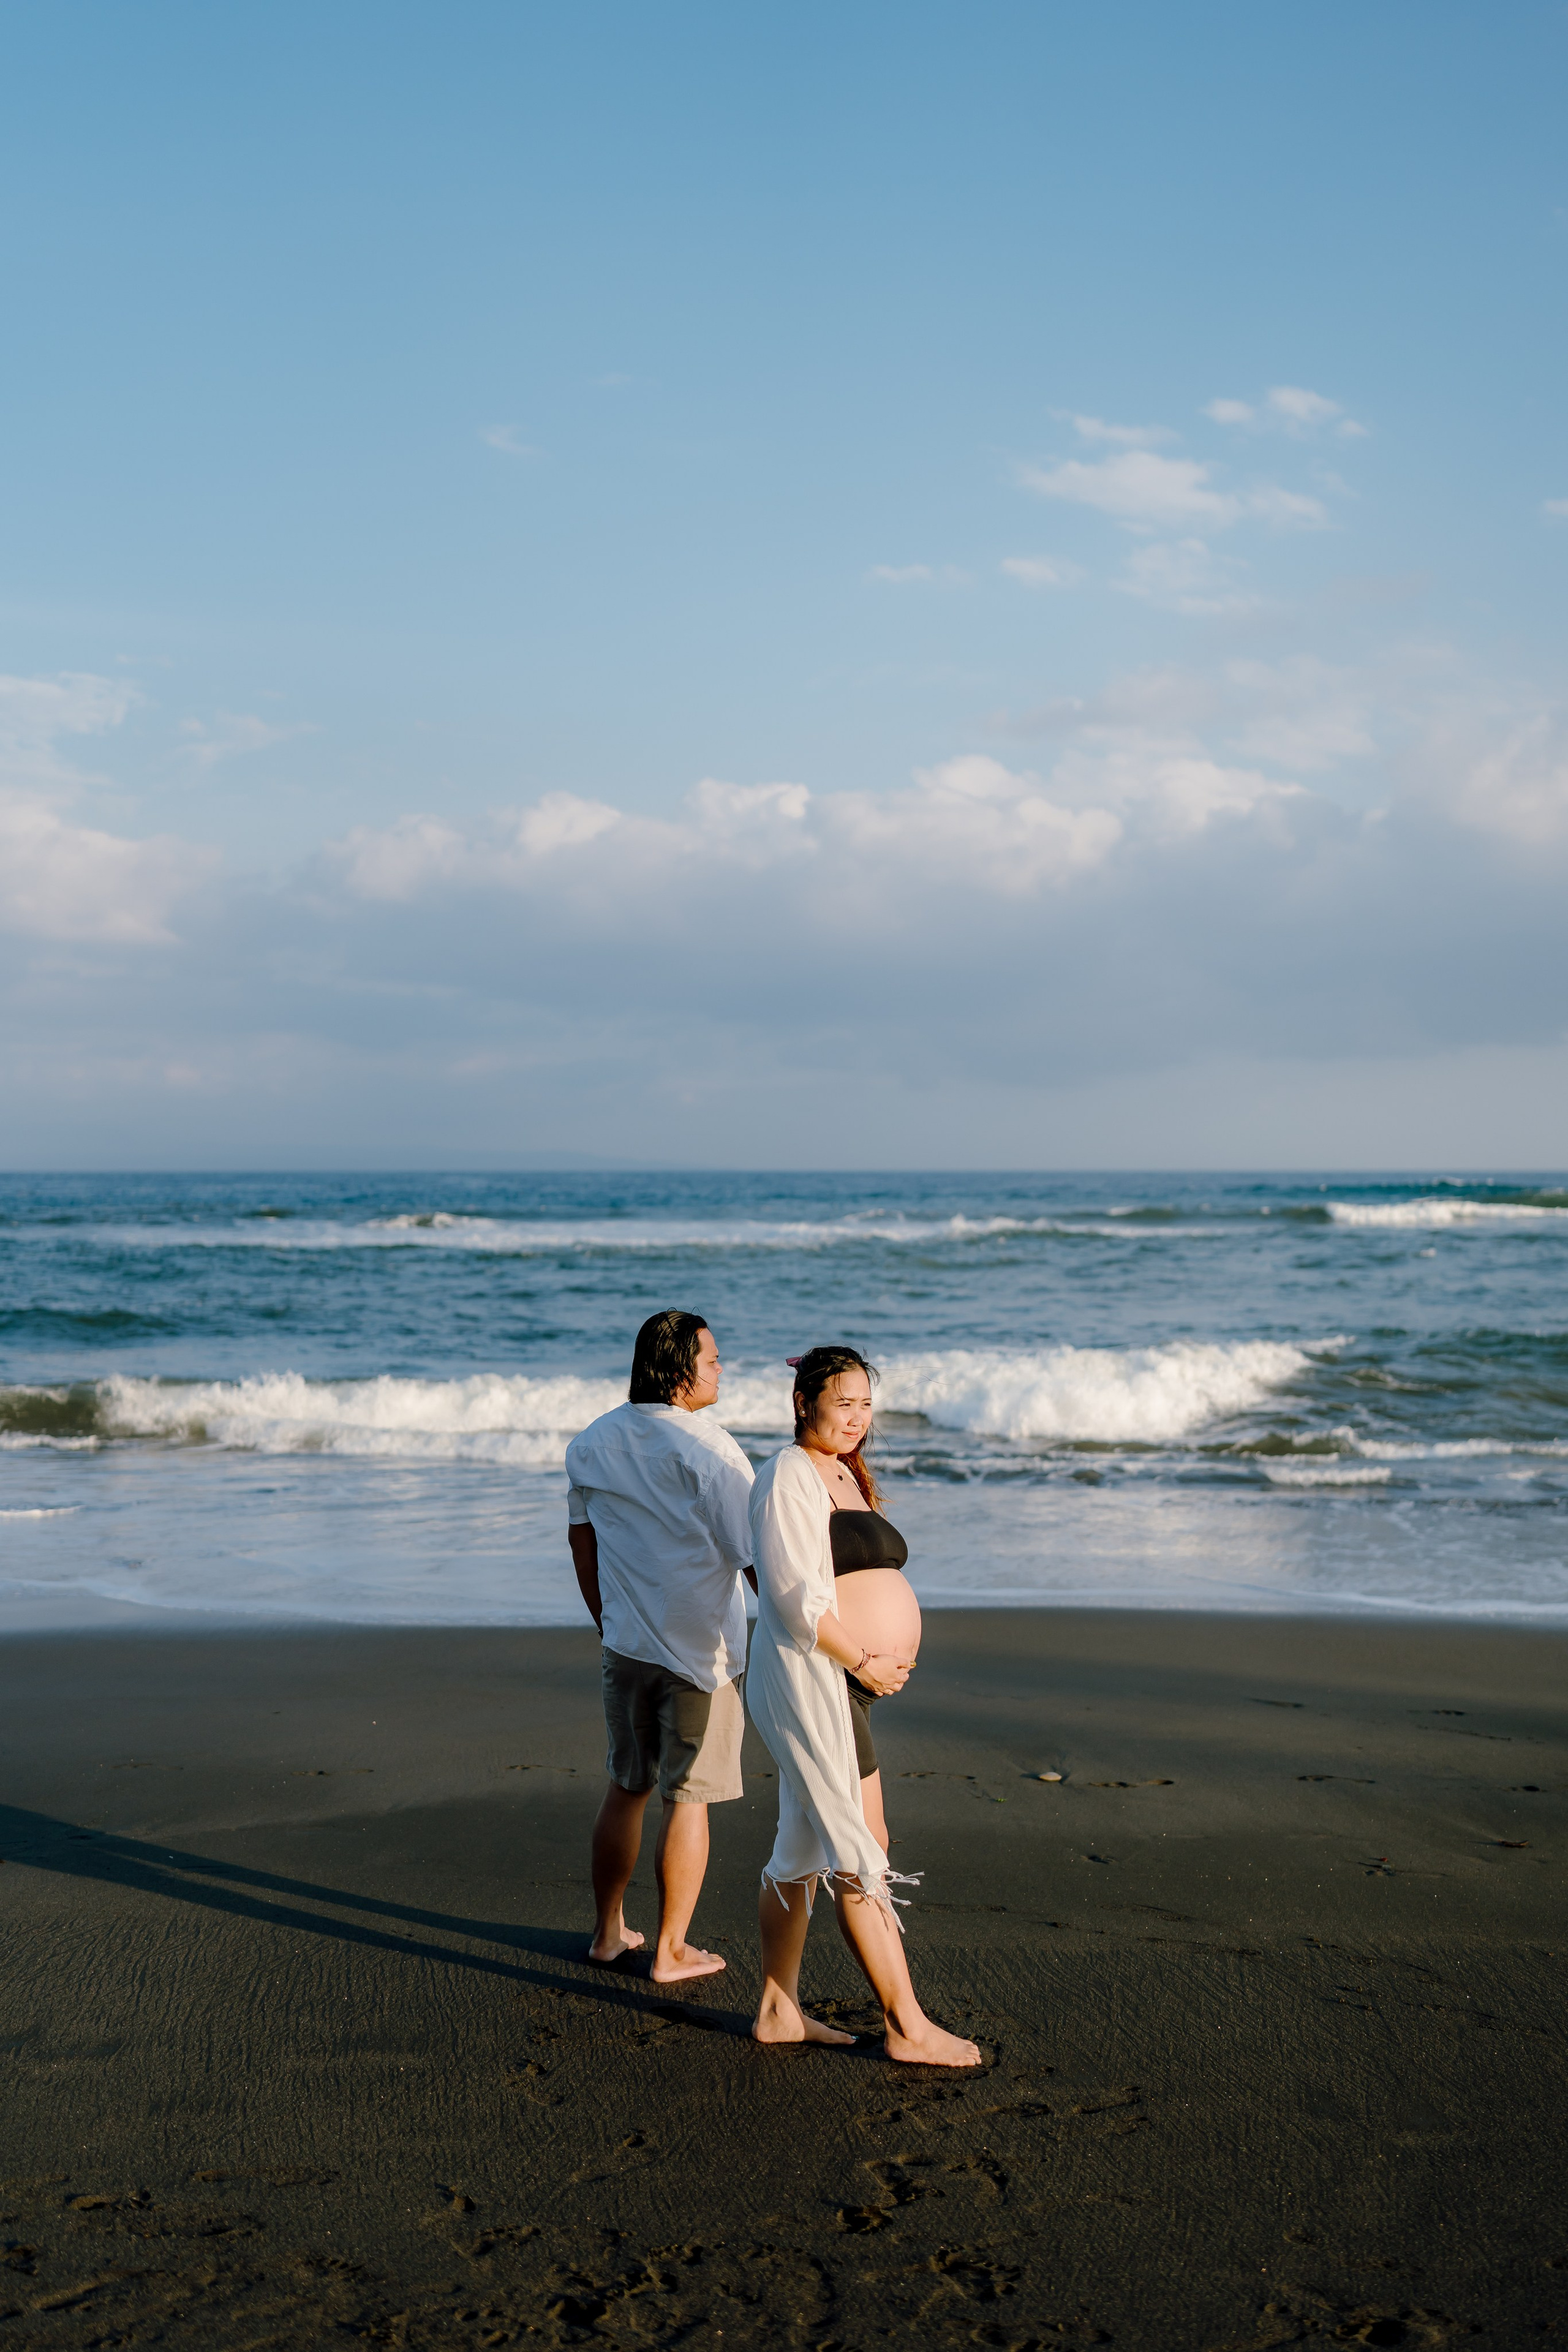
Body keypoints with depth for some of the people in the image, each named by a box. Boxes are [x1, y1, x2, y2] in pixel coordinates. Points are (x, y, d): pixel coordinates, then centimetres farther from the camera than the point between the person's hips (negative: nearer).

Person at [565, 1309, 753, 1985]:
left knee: (626, 1785, 18)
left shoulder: (593, 1443, 4)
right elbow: (756, 1559, -18)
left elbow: (581, 1542, 15)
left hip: (626, 1645, 6)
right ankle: (671, 1951, 13)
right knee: (687, 1798, 4)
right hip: (701, 1650, -6)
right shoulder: (707, 1449, -17)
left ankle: (608, 1932, 28)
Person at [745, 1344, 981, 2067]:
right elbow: (797, 1598, -20)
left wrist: (897, 1650, 6)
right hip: (803, 1680, -10)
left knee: (802, 1851, 15)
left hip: (839, 1678, 10)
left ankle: (778, 2008, 24)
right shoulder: (788, 1477, -14)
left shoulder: (844, 1474, 15)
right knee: (860, 1857, -5)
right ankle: (907, 2027, 0)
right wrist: (865, 1662, -14)